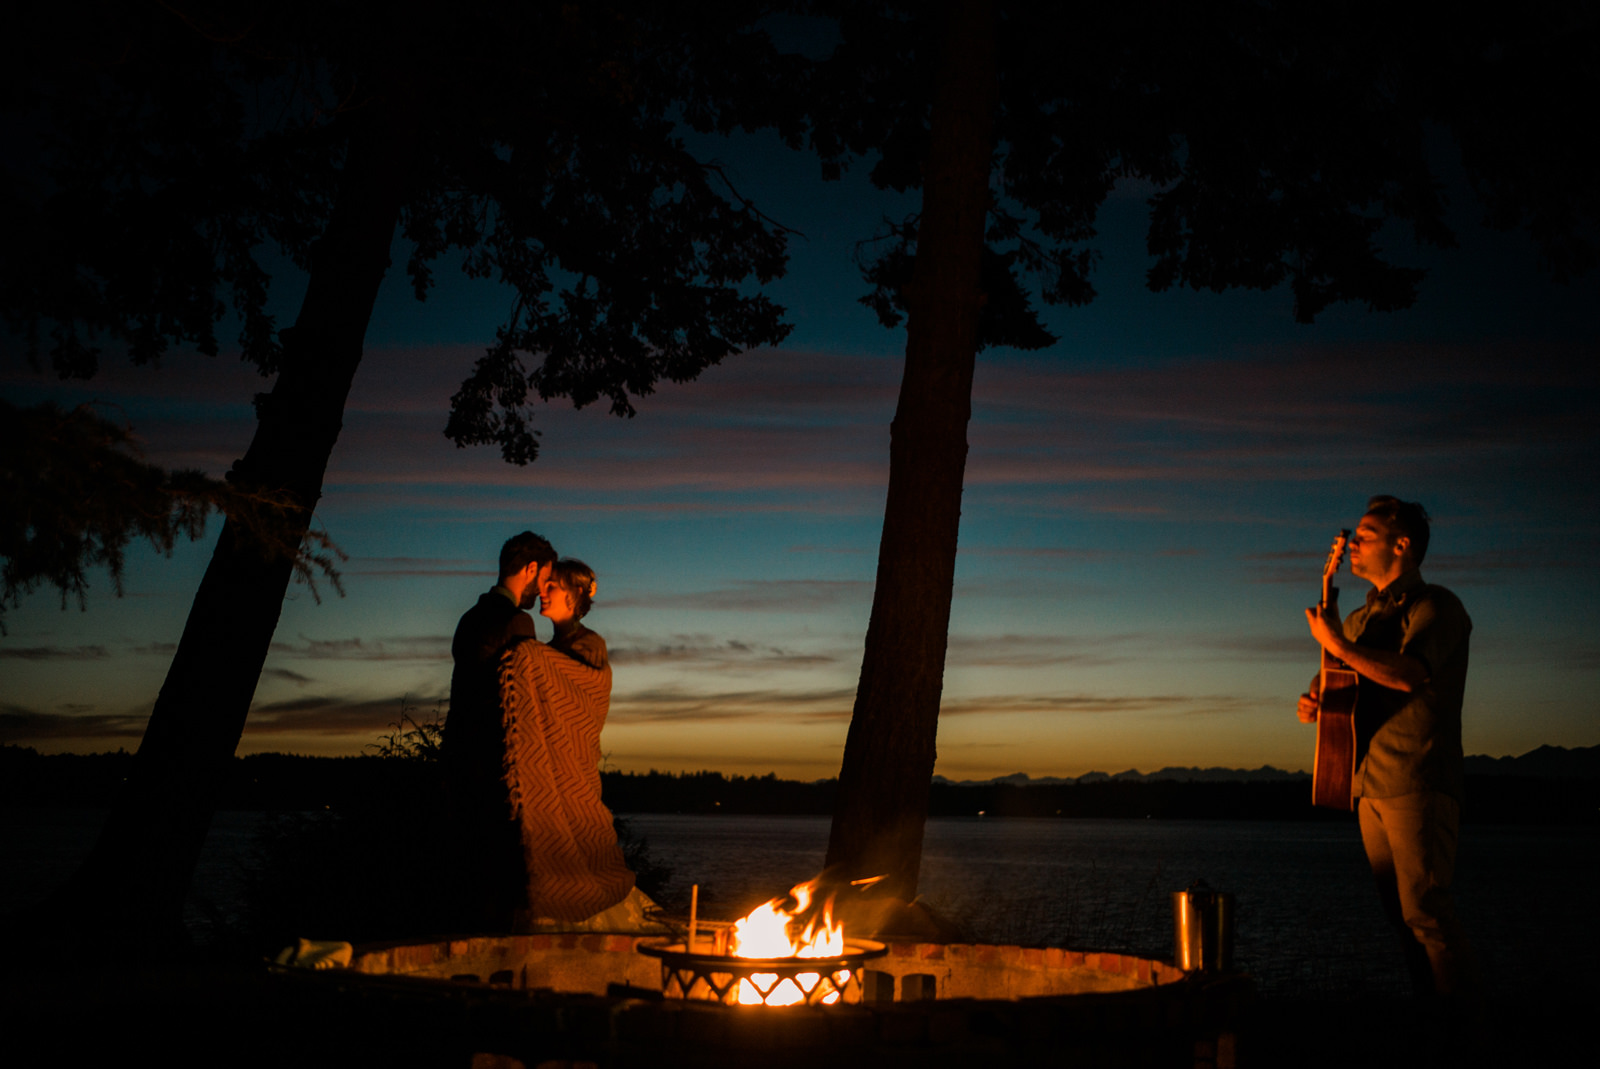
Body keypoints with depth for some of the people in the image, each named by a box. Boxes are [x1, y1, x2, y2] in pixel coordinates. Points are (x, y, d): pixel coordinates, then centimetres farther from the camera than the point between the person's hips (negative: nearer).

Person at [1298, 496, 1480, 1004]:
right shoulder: (1360, 618, 20)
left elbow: (1409, 675, -22)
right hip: (1371, 785, 8)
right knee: (1397, 913, 9)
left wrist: (1337, 643, -15)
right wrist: (1311, 701, 4)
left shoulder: (1436, 606, -5)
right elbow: (1333, 681, 28)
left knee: (1425, 913, -11)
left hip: (1419, 784, -8)